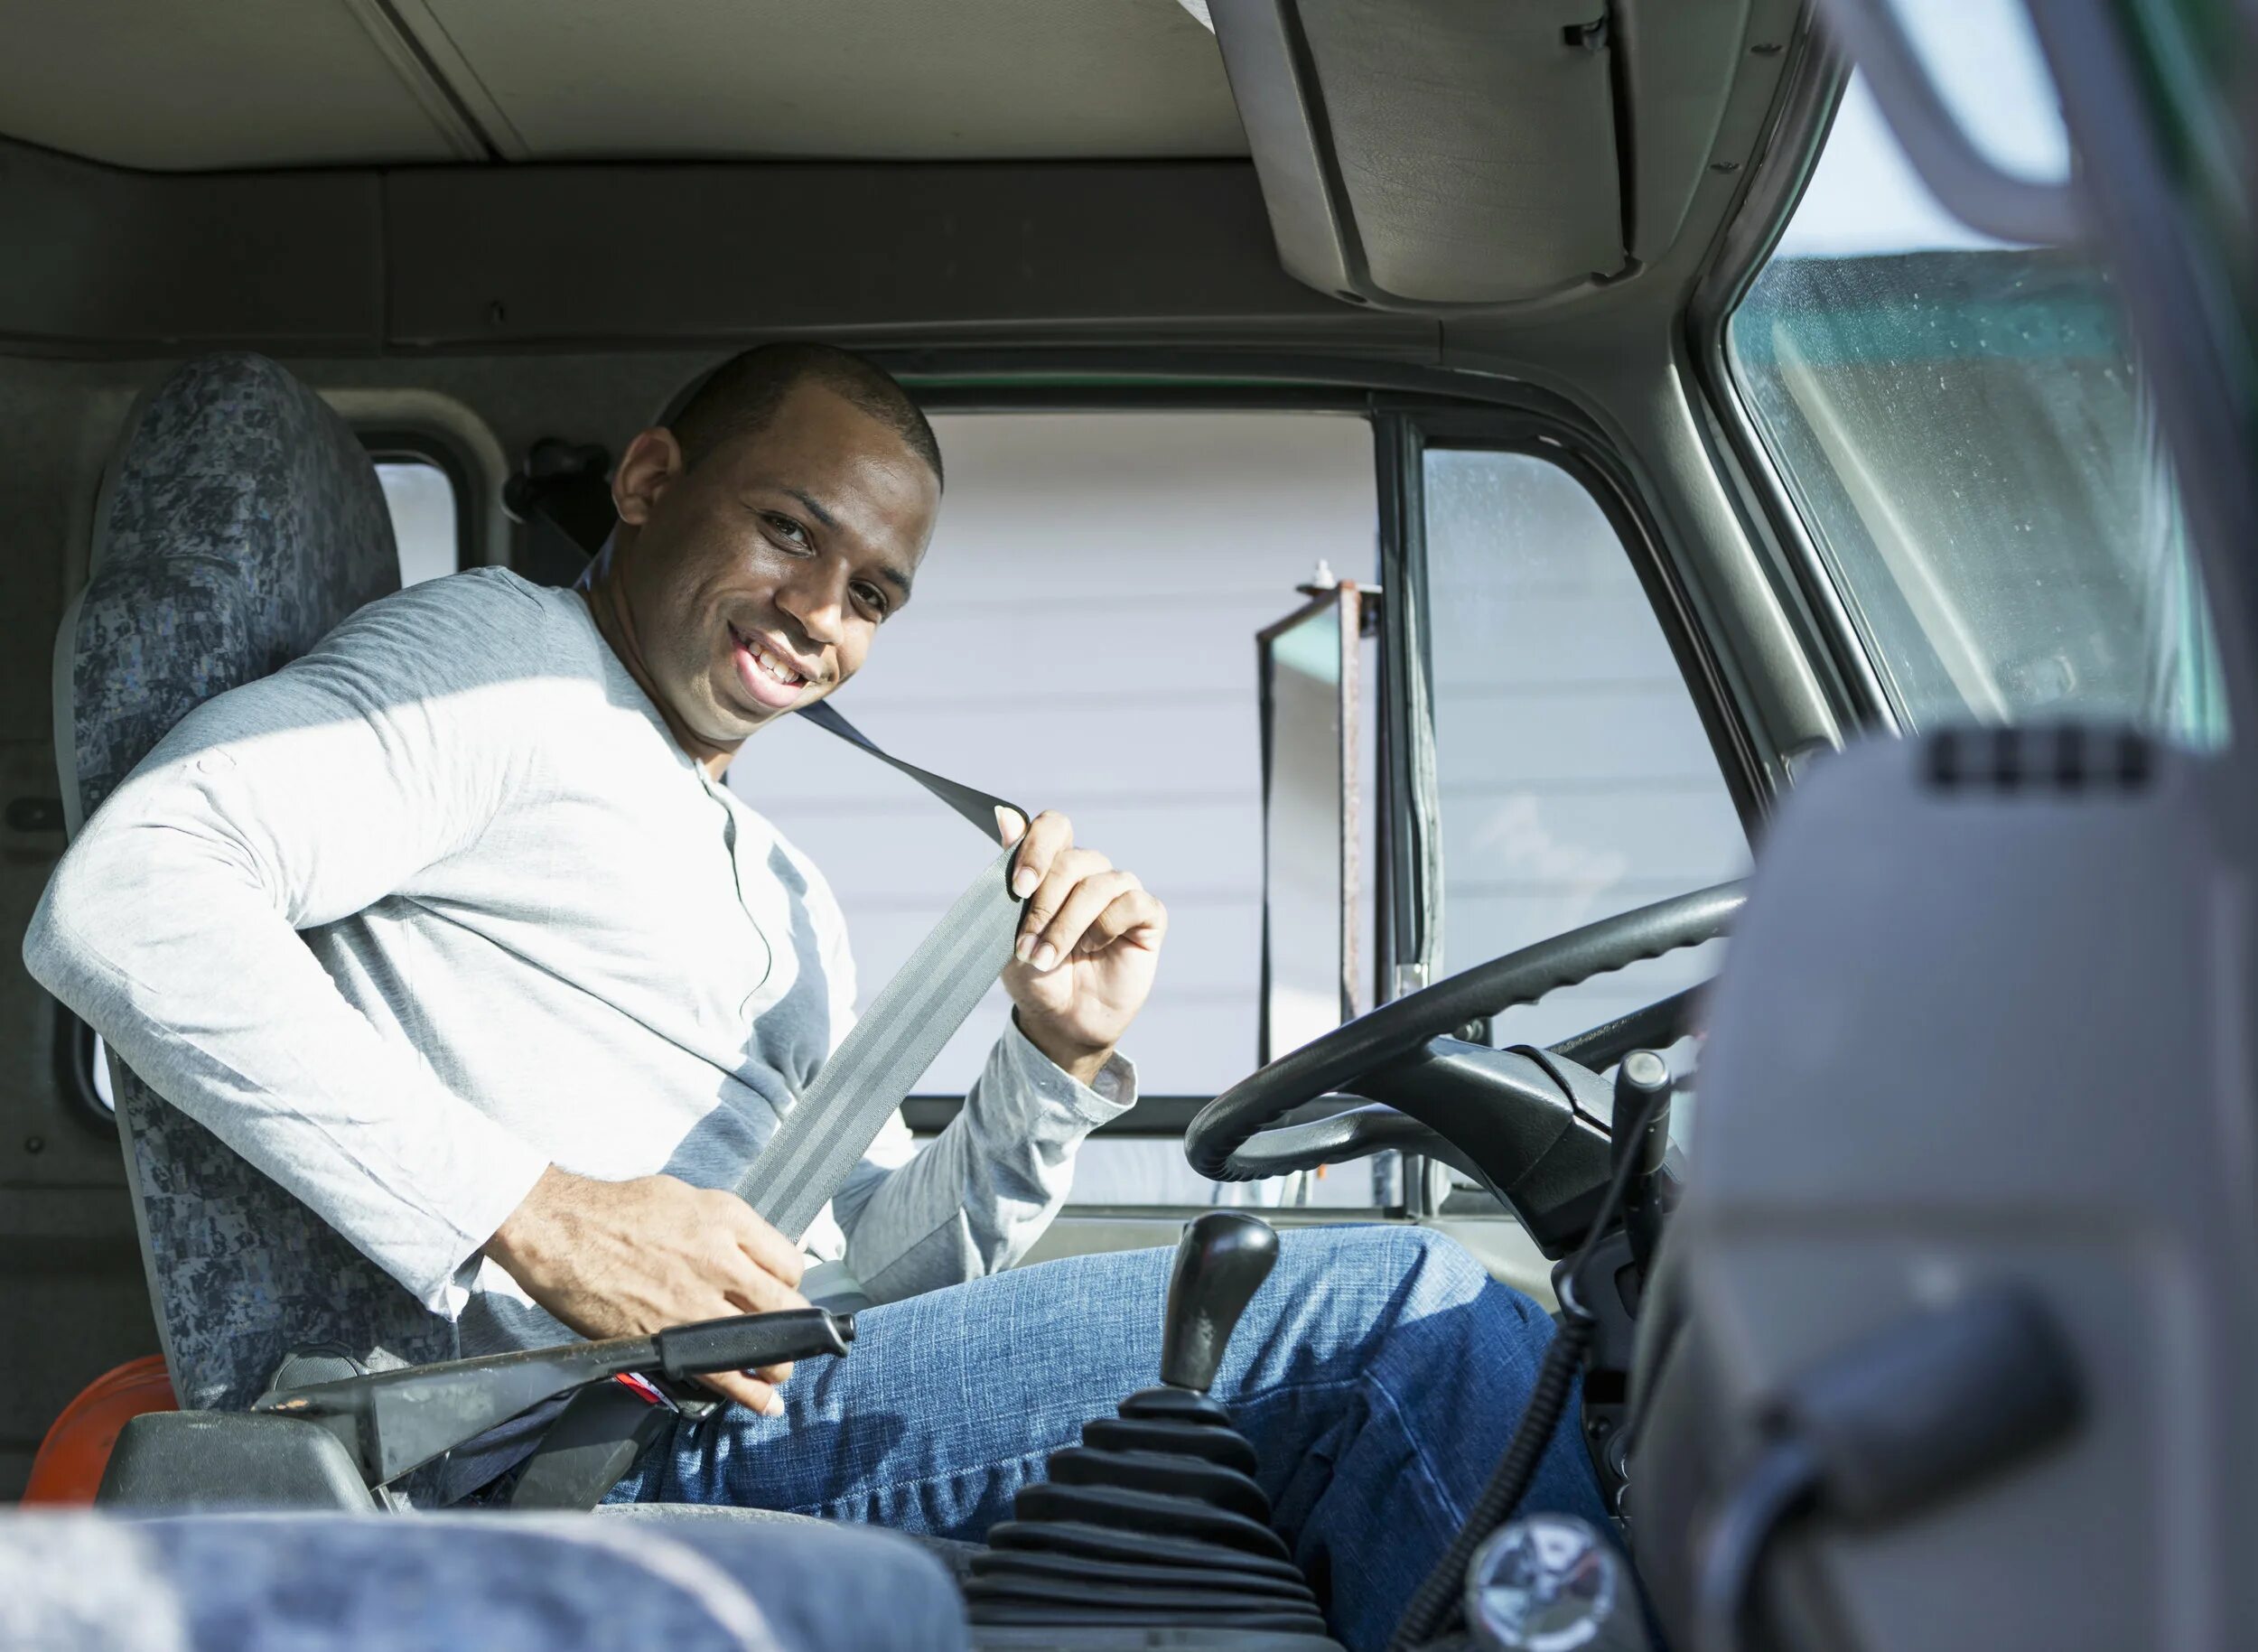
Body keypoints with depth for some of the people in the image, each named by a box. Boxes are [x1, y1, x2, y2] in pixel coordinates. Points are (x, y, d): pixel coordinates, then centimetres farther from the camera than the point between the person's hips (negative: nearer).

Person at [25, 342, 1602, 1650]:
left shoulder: (791, 903, 31)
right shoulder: (499, 668, 5)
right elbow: (127, 900, -13)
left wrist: (1059, 1061, 7)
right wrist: (527, 1211, -19)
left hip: (790, 1398, 9)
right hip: (609, 1453, -9)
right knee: (1392, 1310, -17)